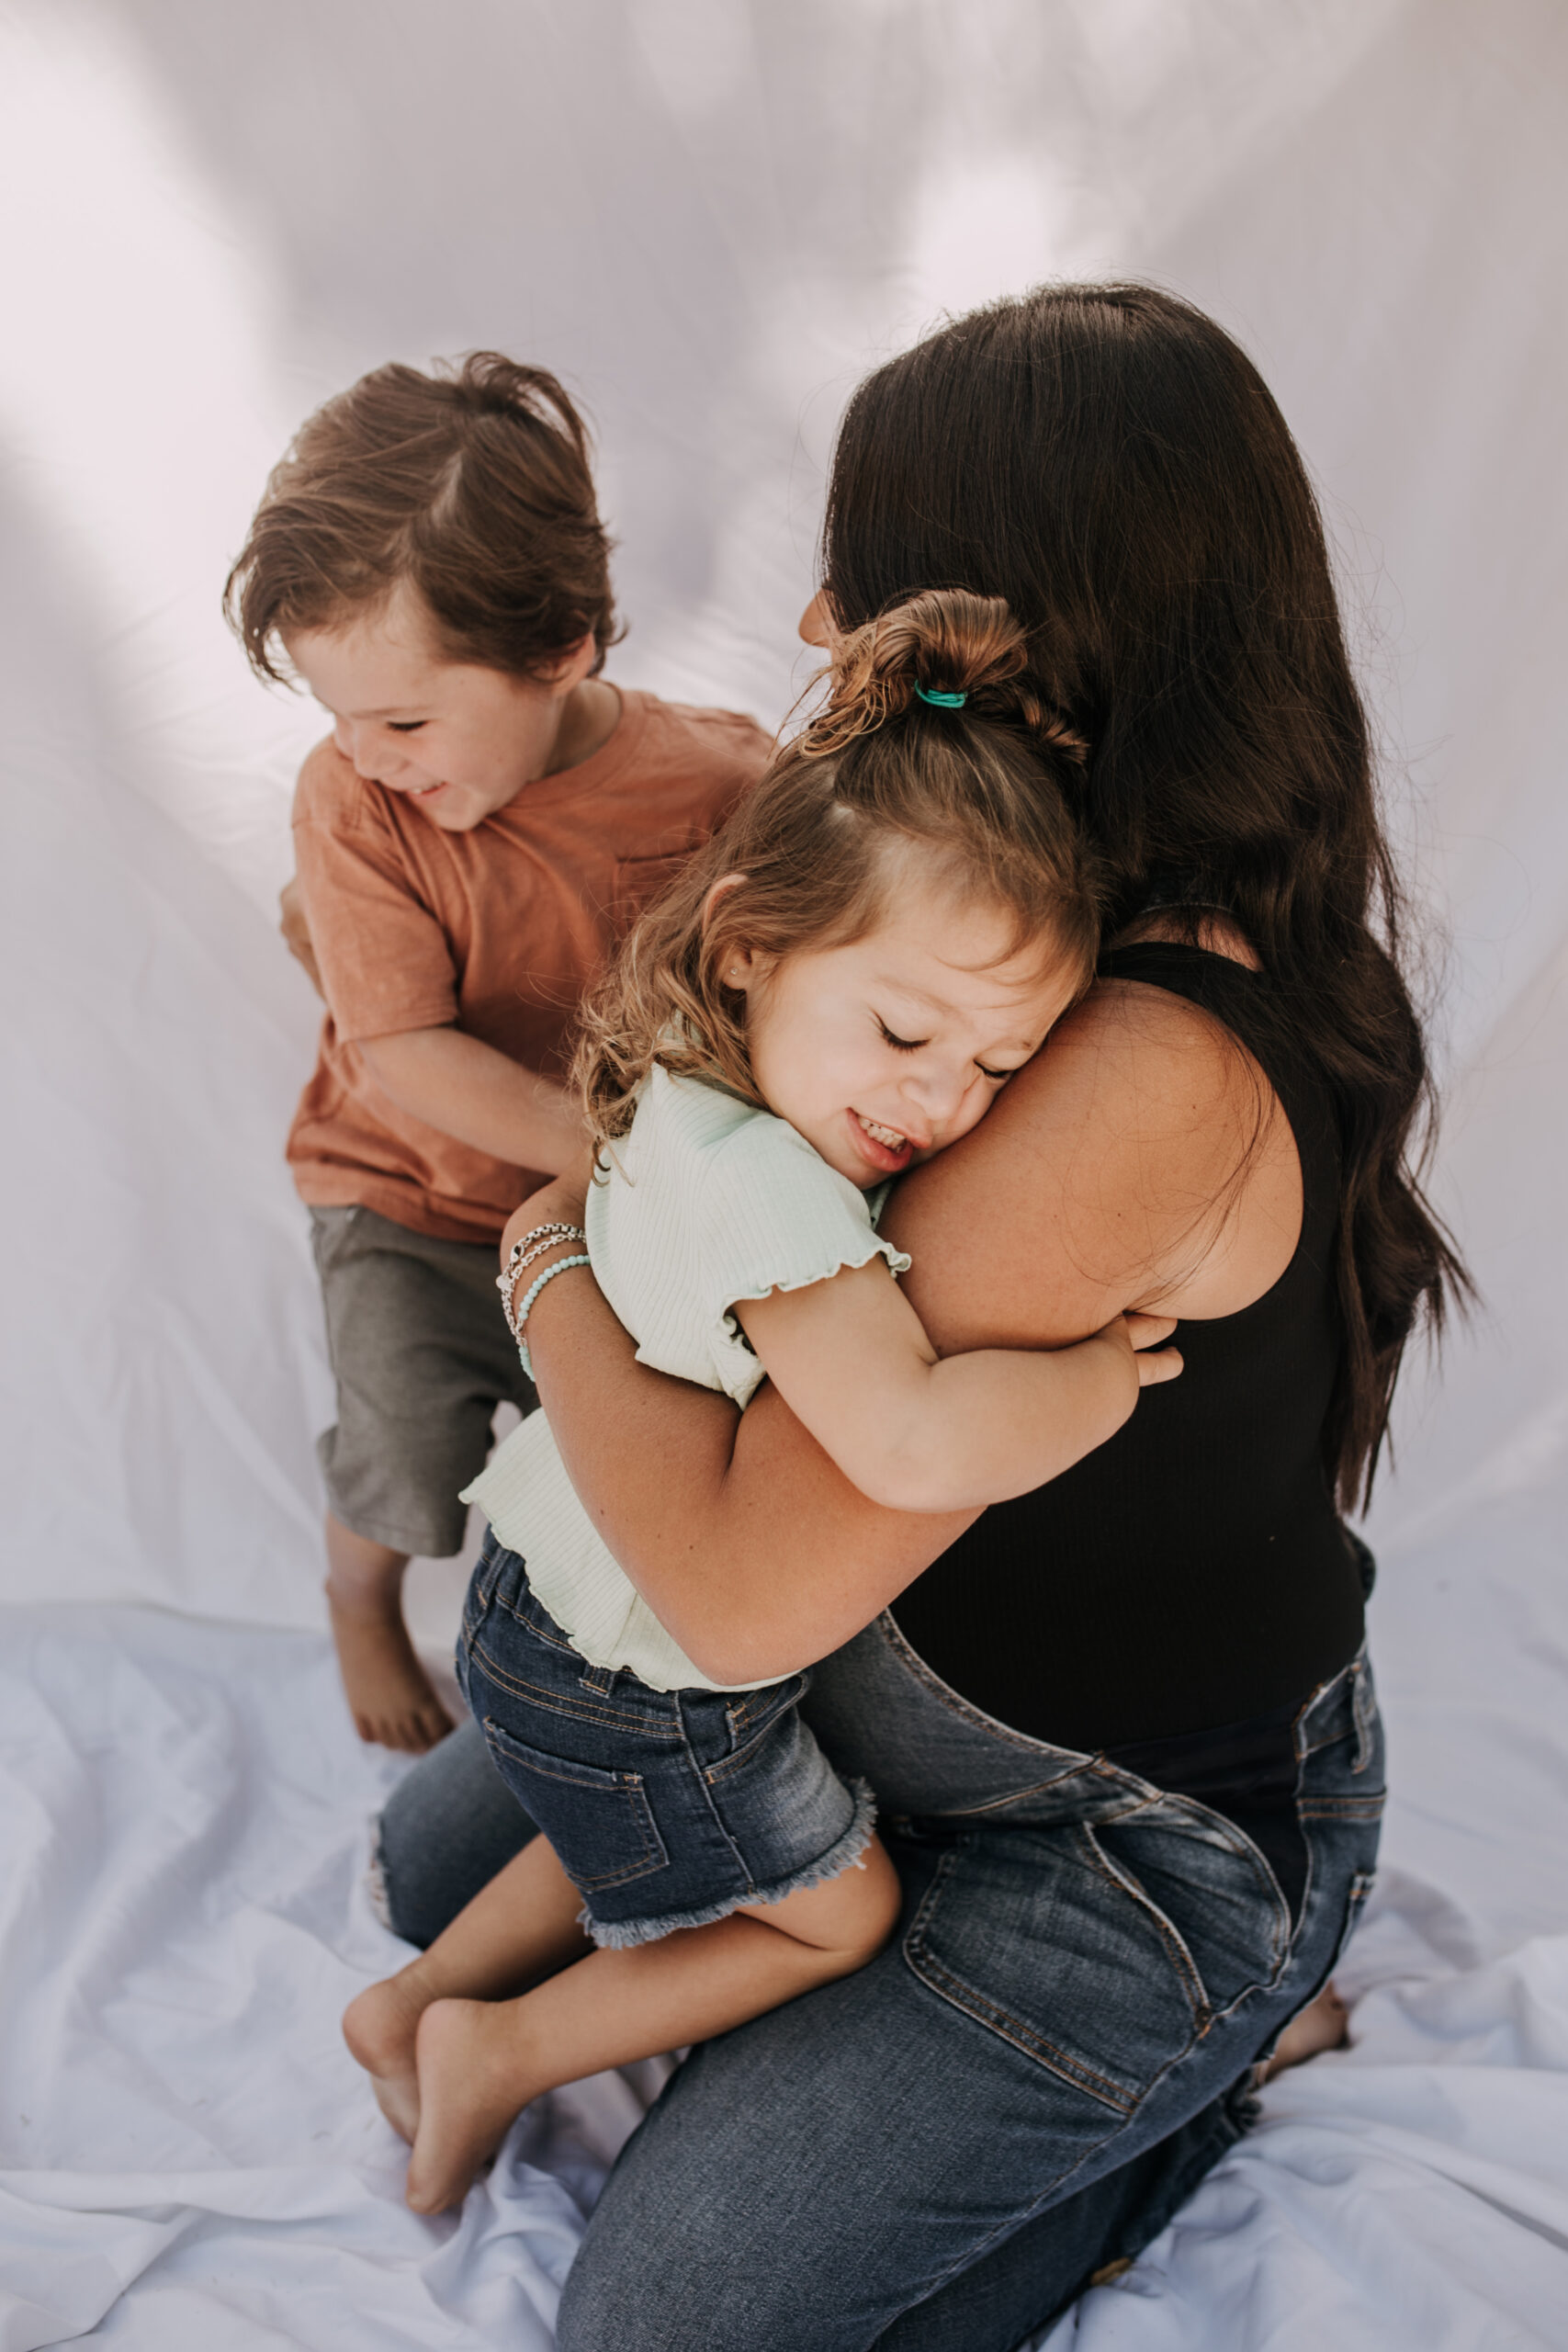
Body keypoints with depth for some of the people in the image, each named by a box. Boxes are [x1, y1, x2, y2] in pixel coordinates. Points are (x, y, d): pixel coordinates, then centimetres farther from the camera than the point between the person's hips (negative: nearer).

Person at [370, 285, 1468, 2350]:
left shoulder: (1153, 1080, -39)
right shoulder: (1126, 920, -9)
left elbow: (742, 1587, -37)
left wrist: (551, 1267, -20)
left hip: (1139, 1833, -8)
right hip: (909, 1658, 9)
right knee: (439, 1863, 17)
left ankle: (1174, 2084, 14)